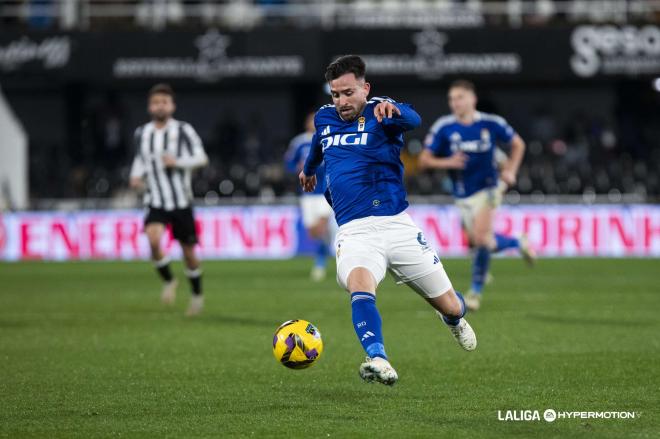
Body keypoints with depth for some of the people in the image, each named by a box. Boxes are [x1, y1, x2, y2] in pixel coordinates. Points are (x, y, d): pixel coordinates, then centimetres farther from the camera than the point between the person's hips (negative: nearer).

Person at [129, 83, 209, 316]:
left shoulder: (183, 130, -6)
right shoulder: (142, 133, 4)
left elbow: (201, 158, -5)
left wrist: (178, 162, -21)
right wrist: (136, 176, 0)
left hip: (181, 202, -1)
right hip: (156, 203, 1)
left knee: (188, 252, 5)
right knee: (153, 239, -25)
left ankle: (197, 295, 30)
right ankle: (168, 280, 0)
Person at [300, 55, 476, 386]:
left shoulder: (381, 113, -2)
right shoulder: (324, 118, 12)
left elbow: (413, 120, -27)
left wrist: (393, 110, -50)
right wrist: (308, 169, 57)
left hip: (396, 225, -2)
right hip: (354, 232, 2)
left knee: (449, 306, 10)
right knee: (360, 288, -33)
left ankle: (455, 320, 48)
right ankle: (379, 361, -51)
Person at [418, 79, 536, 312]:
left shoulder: (491, 123, -8)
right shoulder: (443, 127, -9)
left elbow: (518, 144, 8)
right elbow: (424, 161, -8)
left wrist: (510, 171, -6)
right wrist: (447, 162, -26)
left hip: (488, 188, -3)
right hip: (463, 195, 3)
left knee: (481, 237, -20)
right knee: (477, 242, 8)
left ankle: (476, 291, -1)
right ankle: (518, 243, 38)